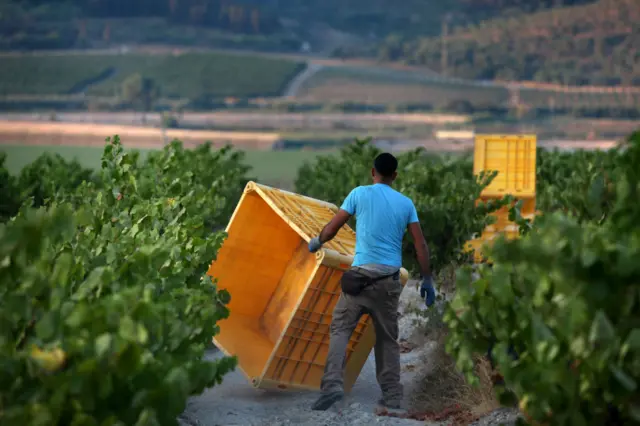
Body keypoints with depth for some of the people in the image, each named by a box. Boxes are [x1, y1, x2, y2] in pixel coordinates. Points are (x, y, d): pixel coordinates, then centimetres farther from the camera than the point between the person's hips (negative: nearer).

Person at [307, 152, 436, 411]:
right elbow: (420, 246, 6)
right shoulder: (406, 203, 9)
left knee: (340, 329, -1)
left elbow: (331, 229, 4)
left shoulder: (360, 194, 2)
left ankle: (333, 384, -19)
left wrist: (316, 242, 25)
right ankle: (392, 397, 10)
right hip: (390, 279, 3)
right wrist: (427, 280, 13)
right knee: (388, 338, 12)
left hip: (362, 274, -3)